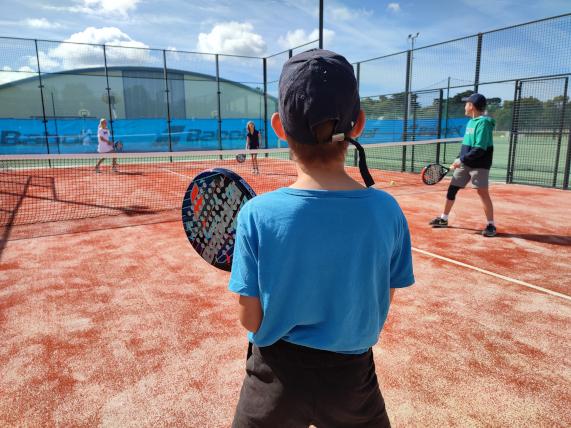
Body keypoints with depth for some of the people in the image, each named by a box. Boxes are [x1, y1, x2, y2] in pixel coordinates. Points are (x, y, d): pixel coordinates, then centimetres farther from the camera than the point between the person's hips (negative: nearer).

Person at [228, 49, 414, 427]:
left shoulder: (257, 215, -23)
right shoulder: (387, 211, -17)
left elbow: (251, 319, -14)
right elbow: (383, 303, -5)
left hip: (277, 375, 0)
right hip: (352, 375, 1)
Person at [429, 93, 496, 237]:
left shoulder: (483, 122, -15)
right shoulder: (471, 121, 12)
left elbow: (480, 149, -22)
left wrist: (462, 159, -20)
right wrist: (459, 160, 10)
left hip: (479, 165, -9)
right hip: (465, 164, 9)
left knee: (483, 192, -8)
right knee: (452, 189, 9)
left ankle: (491, 225, 3)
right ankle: (443, 219, 21)